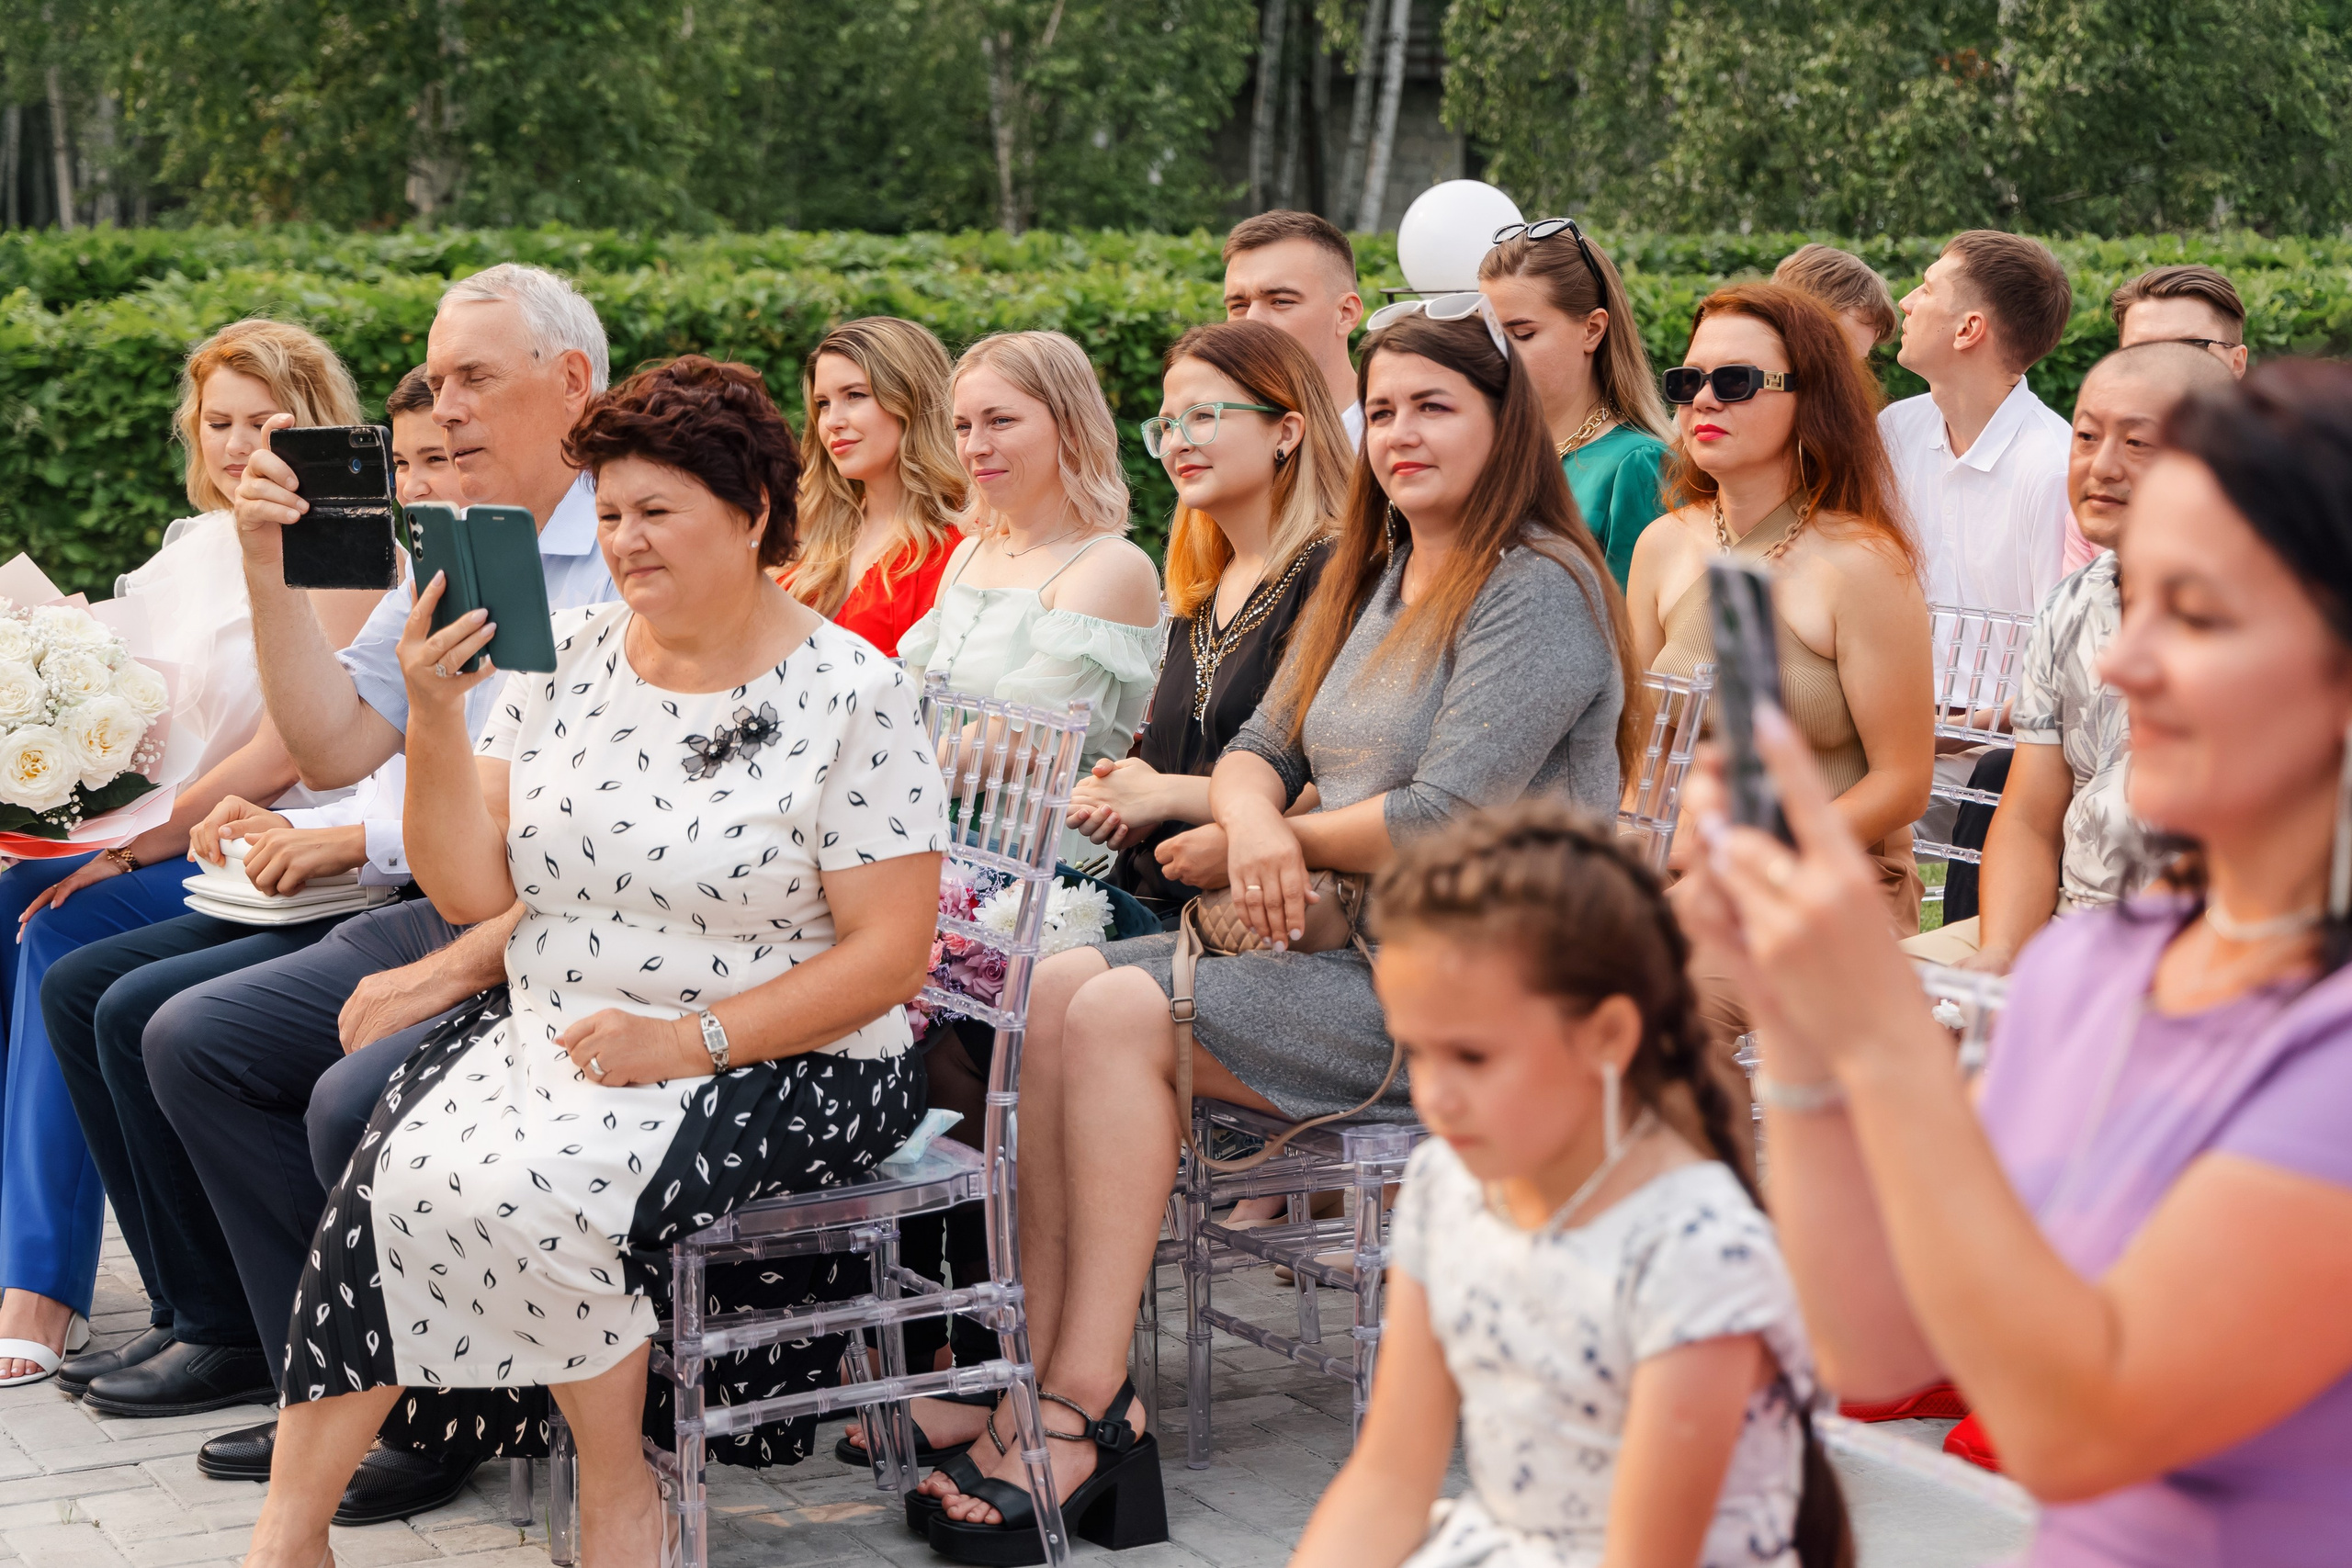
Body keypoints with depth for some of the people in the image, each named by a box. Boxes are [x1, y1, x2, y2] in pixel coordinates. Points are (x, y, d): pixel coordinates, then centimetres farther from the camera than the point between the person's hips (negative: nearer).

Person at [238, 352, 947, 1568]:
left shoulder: (849, 694, -8)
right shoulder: (565, 661, 7)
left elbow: (890, 953, -10)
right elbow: (472, 889, 2)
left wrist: (686, 1039, -17)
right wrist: (435, 717, -12)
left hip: (778, 1064, -5)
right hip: (546, 1033, 5)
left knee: (535, 1185, -29)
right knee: (403, 1167, -23)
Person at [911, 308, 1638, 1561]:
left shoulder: (1538, 591, -10)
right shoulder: (1368, 581, 20)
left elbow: (1444, 824, -19)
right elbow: (1258, 748, 15)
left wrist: (1290, 835, -3)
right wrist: (1251, 820, -10)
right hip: (1345, 947, 9)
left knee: (1124, 1013, -23)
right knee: (1058, 990, -11)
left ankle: (1084, 1409, -22)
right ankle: (1037, 1373, -16)